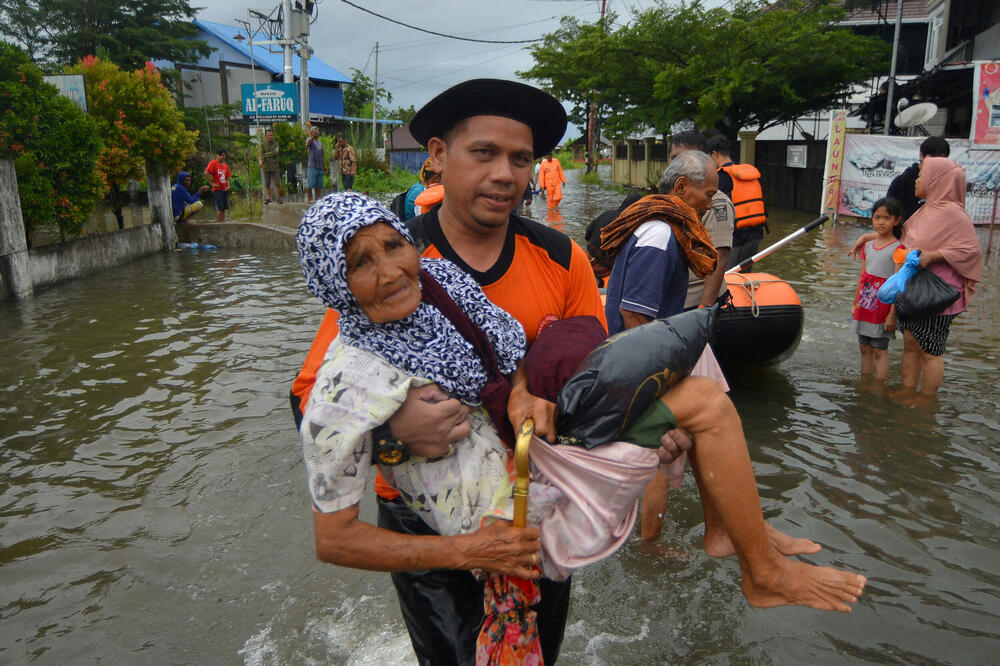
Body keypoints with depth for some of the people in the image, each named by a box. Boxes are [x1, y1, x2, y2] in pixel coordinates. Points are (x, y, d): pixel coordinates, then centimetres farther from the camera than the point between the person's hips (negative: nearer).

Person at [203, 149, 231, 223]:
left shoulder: (226, 166, 14)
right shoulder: (213, 163, -5)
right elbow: (206, 173, -15)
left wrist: (228, 186, 0)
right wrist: (212, 183, -14)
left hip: (224, 190, 6)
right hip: (217, 189, -6)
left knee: (224, 208, 6)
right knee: (220, 208, -12)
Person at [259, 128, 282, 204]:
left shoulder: (276, 144, 5)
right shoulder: (262, 145, 5)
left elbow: (274, 153, -11)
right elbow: (261, 155, -7)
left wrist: (265, 155, -9)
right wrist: (262, 161, -26)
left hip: (275, 167, 0)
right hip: (266, 168, 0)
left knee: (277, 184, -4)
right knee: (267, 184, 3)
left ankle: (278, 198, 2)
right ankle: (268, 198, 11)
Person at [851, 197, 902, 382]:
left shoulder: (897, 248, -10)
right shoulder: (868, 246, 10)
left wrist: (892, 314, -16)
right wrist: (855, 304, 15)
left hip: (882, 307, -6)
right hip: (864, 306, 6)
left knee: (880, 350, 0)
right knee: (865, 348, 13)